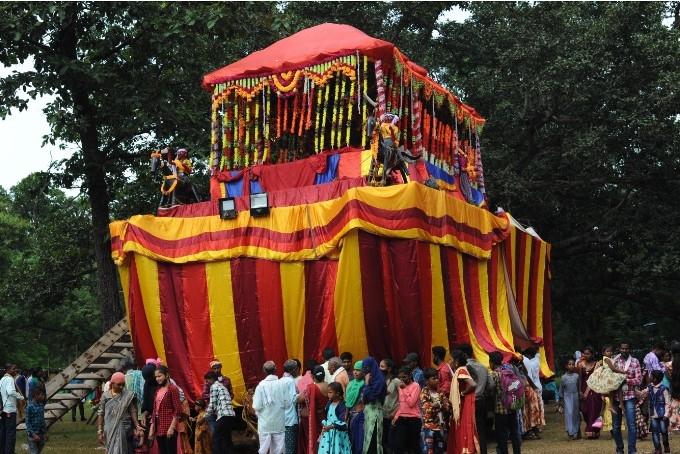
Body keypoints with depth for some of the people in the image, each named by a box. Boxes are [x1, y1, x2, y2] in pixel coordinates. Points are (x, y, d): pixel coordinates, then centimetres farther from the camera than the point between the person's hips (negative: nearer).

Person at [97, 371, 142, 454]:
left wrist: (137, 425, -15)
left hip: (124, 430, -1)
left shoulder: (128, 395, -2)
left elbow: (133, 411, -2)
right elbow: (100, 414, 3)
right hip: (110, 431, 1)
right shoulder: (105, 396, 1)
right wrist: (100, 431, 0)